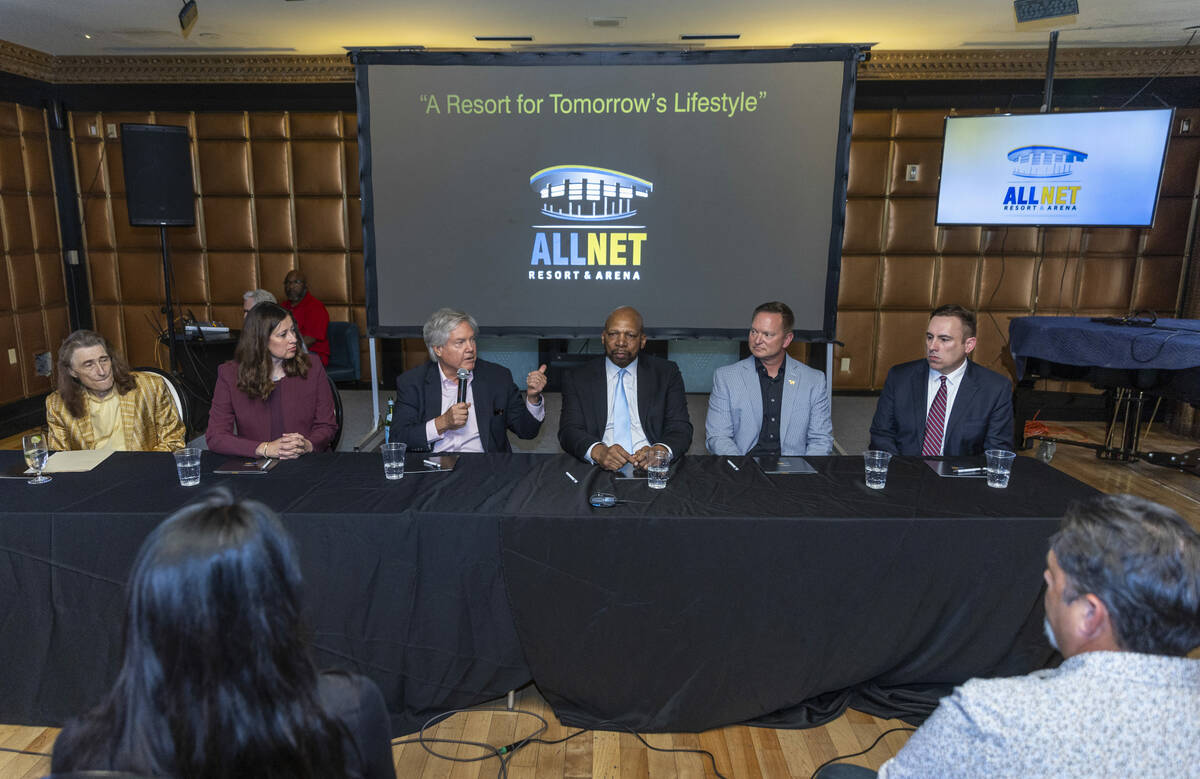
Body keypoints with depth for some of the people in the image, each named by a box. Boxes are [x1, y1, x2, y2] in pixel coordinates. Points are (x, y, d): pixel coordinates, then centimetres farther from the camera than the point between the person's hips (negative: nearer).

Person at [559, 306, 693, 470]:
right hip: (601, 469, 0)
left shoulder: (666, 373, 10)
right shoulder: (576, 378, 9)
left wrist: (661, 451, -21)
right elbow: (569, 431, -2)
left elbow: (681, 428, 2)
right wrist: (598, 451, -24)